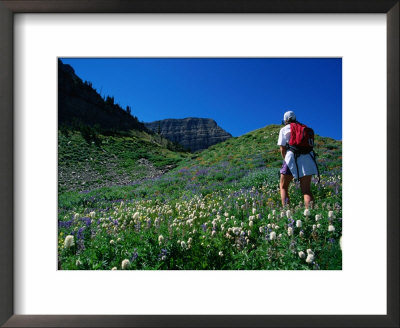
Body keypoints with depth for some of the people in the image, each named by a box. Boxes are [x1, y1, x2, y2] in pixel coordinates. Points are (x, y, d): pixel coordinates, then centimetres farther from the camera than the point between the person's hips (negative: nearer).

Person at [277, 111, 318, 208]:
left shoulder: (284, 129, 11)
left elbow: (282, 149, 5)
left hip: (292, 157, -3)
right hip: (308, 158, 3)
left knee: (283, 186, 10)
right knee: (306, 190, 3)